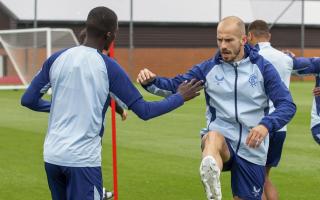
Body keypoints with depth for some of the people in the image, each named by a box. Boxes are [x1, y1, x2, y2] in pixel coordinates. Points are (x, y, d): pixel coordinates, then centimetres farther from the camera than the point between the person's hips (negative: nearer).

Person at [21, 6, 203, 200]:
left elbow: (28, 100, 8)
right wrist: (180, 97, 10)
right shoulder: (108, 67, -7)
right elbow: (144, 111, -5)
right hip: (83, 160, -5)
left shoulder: (57, 59, 3)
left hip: (52, 156, 5)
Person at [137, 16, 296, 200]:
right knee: (213, 137, -37)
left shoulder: (263, 68, -1)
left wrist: (266, 125, -26)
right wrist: (151, 81, -20)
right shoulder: (208, 68, 4)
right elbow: (174, 86, 2)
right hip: (222, 140, -1)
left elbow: (287, 105, -7)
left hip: (251, 149, 1)